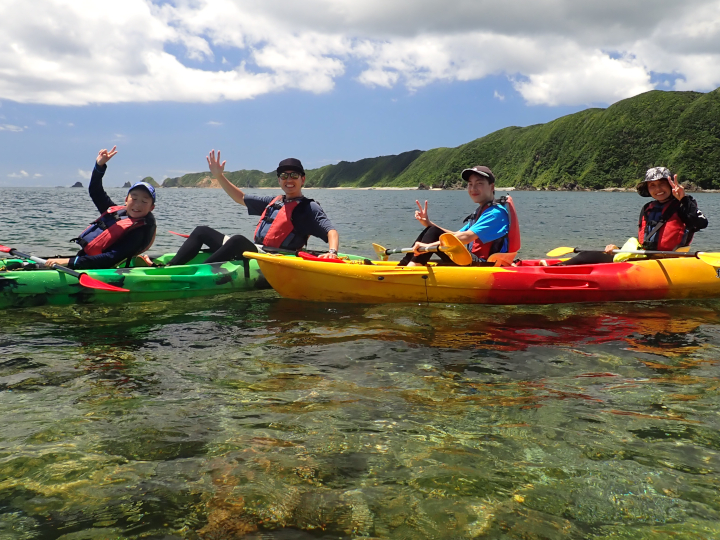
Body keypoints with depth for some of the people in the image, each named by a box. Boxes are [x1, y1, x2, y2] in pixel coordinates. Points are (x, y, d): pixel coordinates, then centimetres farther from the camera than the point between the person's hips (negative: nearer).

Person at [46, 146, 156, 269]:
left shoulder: (140, 231, -19)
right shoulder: (116, 211, 7)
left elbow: (112, 259, -26)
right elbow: (95, 191, 18)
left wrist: (70, 262, -29)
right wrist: (100, 165, 1)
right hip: (82, 256, 8)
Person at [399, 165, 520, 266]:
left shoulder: (496, 212, -12)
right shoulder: (480, 212, 19)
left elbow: (466, 237, -26)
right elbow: (456, 235, 14)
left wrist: (429, 245, -30)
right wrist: (428, 223, 2)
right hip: (474, 262, 9)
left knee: (434, 233, -17)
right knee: (431, 231, 5)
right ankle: (402, 266, -4)